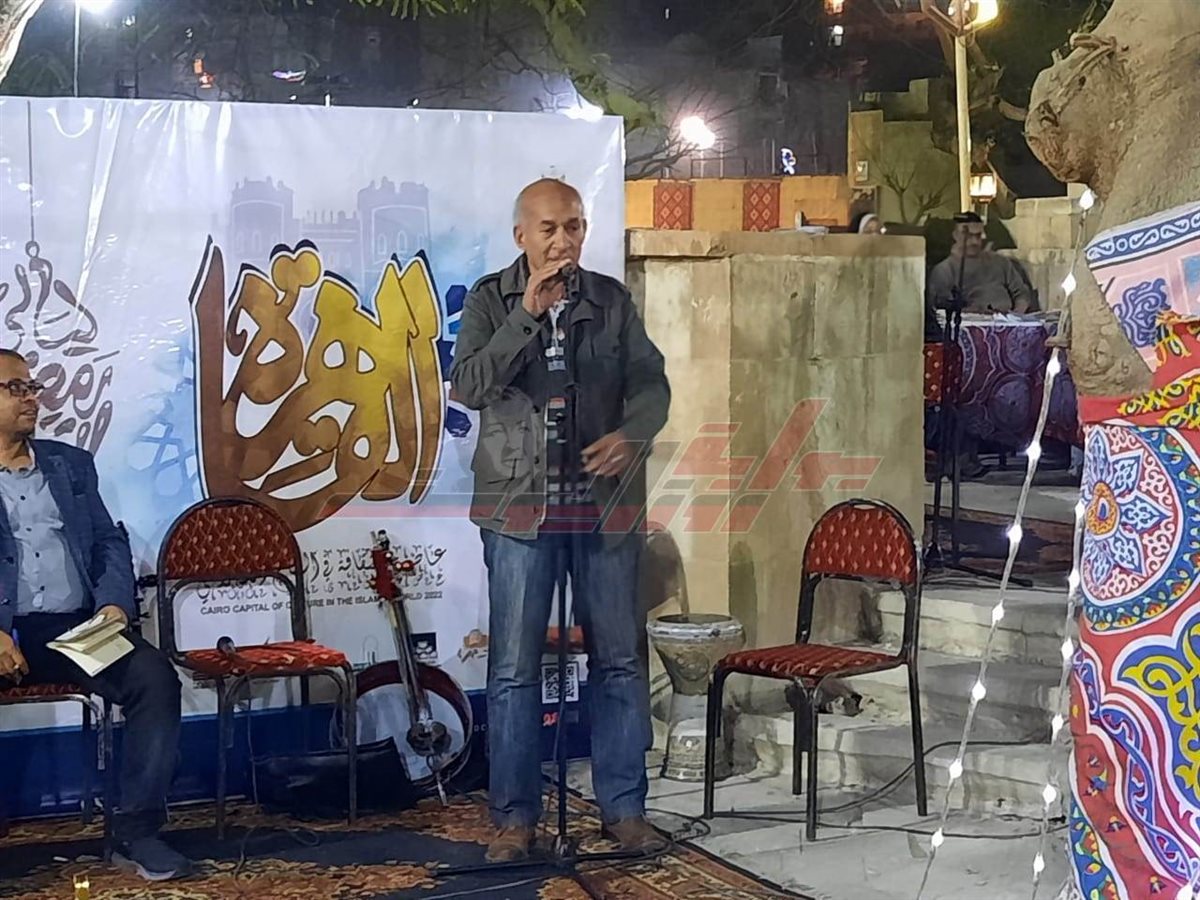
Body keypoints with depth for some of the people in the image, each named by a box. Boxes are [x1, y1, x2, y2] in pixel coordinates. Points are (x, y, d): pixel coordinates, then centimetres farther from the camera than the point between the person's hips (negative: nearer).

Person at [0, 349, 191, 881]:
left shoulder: (71, 464, 21)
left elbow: (110, 542, 17)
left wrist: (113, 602, -5)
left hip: (76, 627, 4)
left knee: (155, 676, -24)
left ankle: (136, 832, -19)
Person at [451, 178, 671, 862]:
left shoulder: (613, 300, 8)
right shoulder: (491, 299, 2)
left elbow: (651, 383, 5)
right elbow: (469, 386, -11)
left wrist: (632, 435, -16)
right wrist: (529, 314, -18)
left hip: (607, 504, 2)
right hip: (519, 505, -2)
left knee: (619, 660, 7)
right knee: (515, 667, 2)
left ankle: (624, 808, 16)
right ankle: (516, 815, 11)